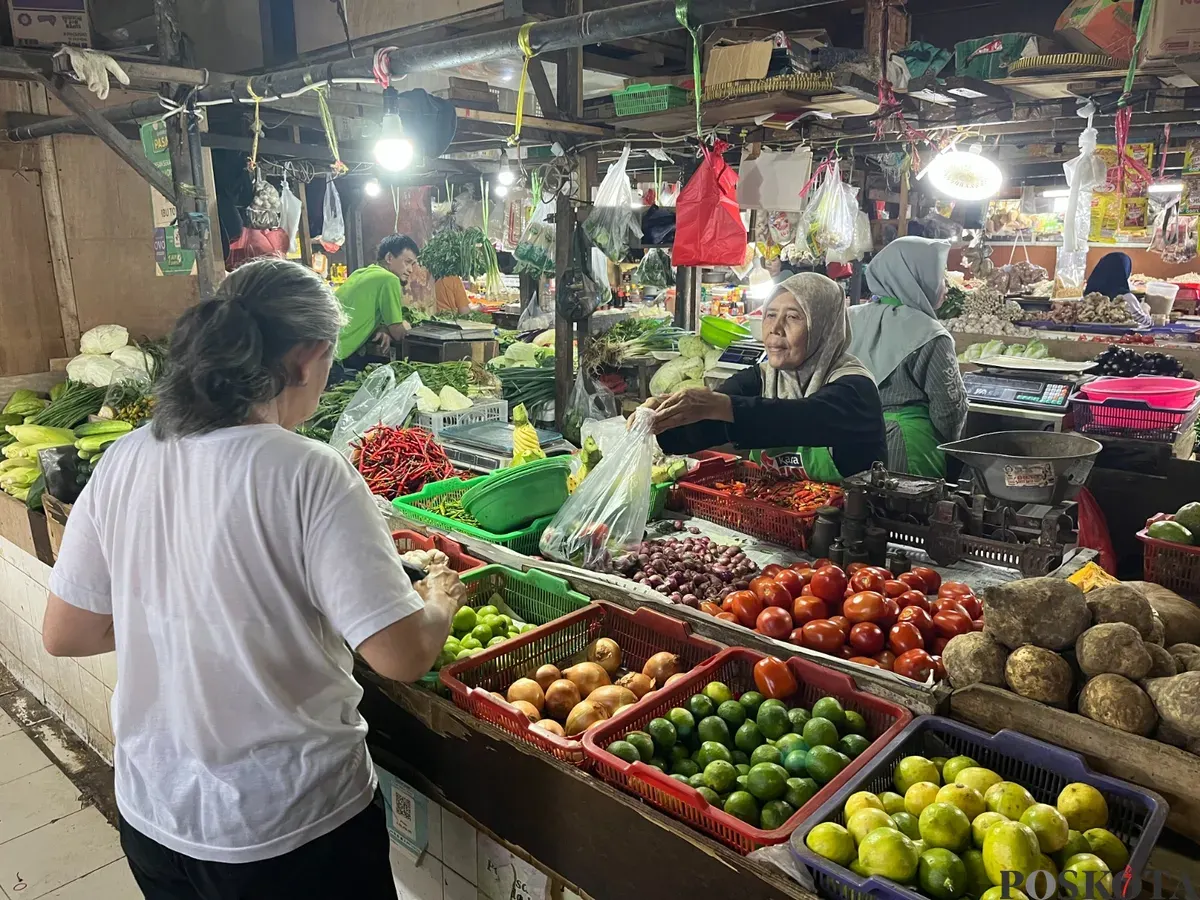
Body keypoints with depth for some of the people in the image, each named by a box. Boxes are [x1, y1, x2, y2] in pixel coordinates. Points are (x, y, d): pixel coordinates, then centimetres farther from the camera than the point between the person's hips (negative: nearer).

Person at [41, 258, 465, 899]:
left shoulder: (123, 461, -7)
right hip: (290, 830, -5)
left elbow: (64, 635, 3)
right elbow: (402, 656, -23)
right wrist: (441, 601, -3)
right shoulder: (309, 474, -23)